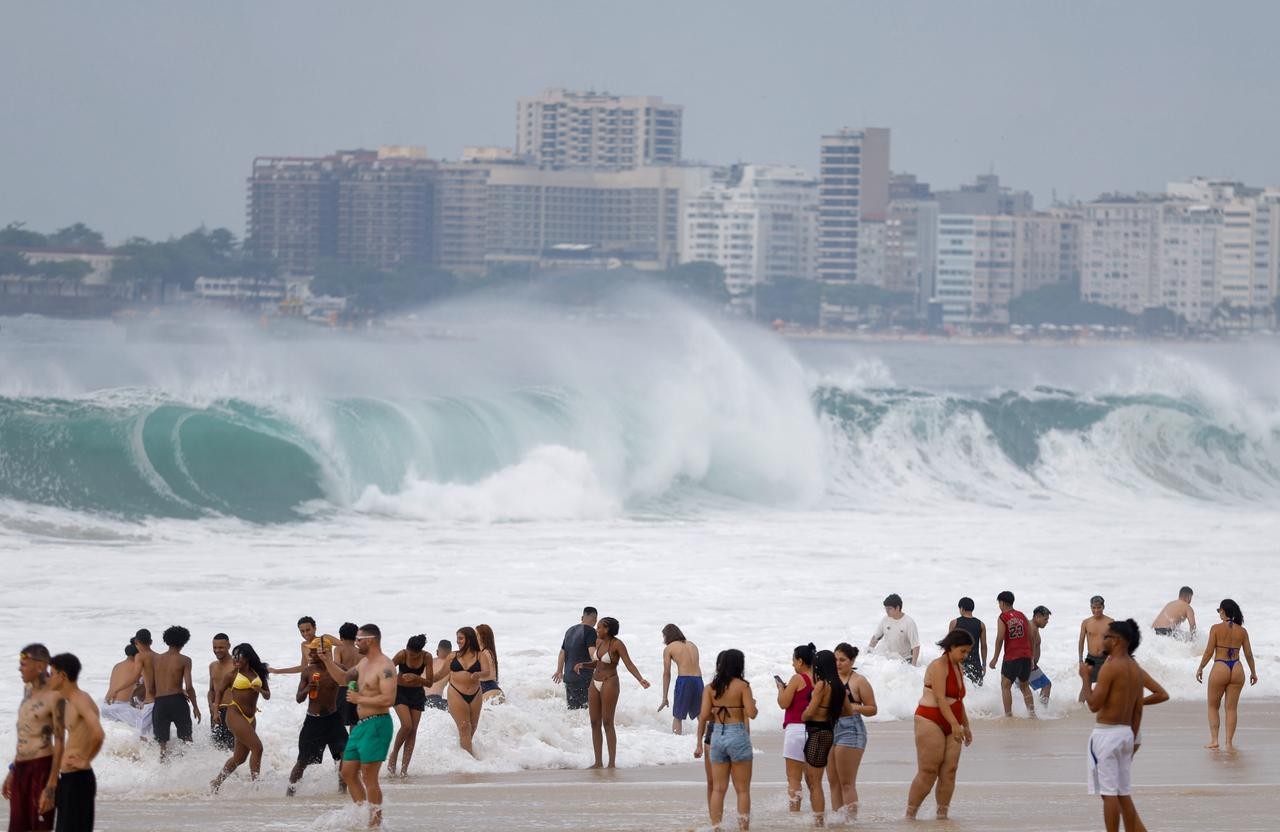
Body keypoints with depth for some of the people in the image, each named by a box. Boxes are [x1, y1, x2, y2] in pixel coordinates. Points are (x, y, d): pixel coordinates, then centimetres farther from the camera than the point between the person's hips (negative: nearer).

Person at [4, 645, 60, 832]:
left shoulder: (53, 697, -13)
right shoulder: (28, 690, 12)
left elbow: (60, 744, -14)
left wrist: (51, 787, -18)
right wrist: (13, 770, 21)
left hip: (41, 767, -8)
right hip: (21, 768, 8)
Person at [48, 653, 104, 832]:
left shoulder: (81, 700, -16)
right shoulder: (67, 703, 14)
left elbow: (98, 734, -31)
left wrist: (85, 761, -18)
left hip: (78, 779, -10)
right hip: (66, 777, 10)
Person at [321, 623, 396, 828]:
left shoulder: (384, 667, -16)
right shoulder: (364, 662, 15)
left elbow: (388, 699, -25)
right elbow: (344, 678, 29)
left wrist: (359, 699, -18)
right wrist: (328, 661, 15)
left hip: (377, 724, -10)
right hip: (361, 724, 10)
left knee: (369, 776, -9)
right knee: (348, 772, 12)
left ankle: (375, 822, -3)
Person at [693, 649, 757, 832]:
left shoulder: (711, 688, 3)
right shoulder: (742, 686, -8)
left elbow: (704, 715, -1)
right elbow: (751, 714, -13)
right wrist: (754, 704, 9)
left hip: (717, 736, 4)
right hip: (737, 735, -4)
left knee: (718, 788, 9)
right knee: (742, 789, 4)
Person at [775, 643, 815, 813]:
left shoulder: (797, 679, -9)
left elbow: (784, 703, -9)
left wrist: (780, 688, 9)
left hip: (796, 729, -7)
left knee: (793, 778, -4)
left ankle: (794, 811, -9)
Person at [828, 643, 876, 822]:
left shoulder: (859, 681, -3)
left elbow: (872, 709, -2)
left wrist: (854, 707, -18)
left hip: (850, 730, -7)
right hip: (829, 730, 7)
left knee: (847, 782, -9)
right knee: (833, 781, 7)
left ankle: (850, 819, -9)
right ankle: (836, 817, 11)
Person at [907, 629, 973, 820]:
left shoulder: (959, 668, 17)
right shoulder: (939, 666, -11)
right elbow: (940, 698, -20)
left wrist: (966, 726, 27)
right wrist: (955, 724, -26)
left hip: (951, 725, 8)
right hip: (931, 721, -8)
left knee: (949, 771, -1)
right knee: (928, 772, -10)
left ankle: (942, 814, 2)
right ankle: (910, 814, -6)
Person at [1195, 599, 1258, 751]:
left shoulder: (1216, 628, -8)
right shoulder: (1242, 631, 2)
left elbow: (1209, 651, -7)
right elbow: (1249, 654, 7)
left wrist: (1200, 668, 5)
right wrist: (1253, 672, 20)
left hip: (1220, 669, -3)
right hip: (1237, 669, 3)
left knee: (1213, 706, 13)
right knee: (1232, 708, 9)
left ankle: (1214, 739, 7)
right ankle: (1229, 743, 8)